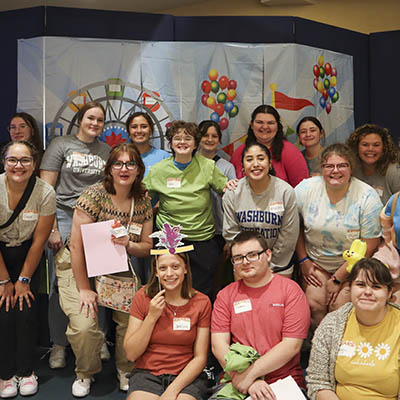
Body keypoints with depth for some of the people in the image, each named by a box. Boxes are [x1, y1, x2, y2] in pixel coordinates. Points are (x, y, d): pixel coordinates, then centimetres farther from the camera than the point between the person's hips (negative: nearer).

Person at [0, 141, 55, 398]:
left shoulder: (45, 193, -17)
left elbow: (39, 241, -10)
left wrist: (24, 280, -8)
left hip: (27, 254, 1)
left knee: (27, 307, -11)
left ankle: (26, 370, 8)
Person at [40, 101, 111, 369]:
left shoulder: (107, 151, 14)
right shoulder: (61, 145, 3)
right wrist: (52, 229, -9)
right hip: (64, 218, -2)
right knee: (61, 283, -1)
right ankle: (59, 344, 13)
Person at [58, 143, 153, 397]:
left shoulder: (143, 201, -1)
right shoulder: (95, 194, -15)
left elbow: (147, 247, 4)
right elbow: (77, 245, -16)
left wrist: (129, 245, -20)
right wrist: (84, 289, -17)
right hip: (80, 267, -3)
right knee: (84, 325, -20)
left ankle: (127, 371, 15)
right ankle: (85, 374, 13)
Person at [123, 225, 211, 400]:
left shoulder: (201, 302, -1)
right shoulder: (142, 297, 1)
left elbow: (200, 357, -1)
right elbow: (131, 354, -1)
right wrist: (151, 317, -12)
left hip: (186, 377, -1)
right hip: (147, 374, 1)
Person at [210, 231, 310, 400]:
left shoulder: (290, 290, 2)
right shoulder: (225, 295, 10)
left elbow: (292, 345, -6)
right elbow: (218, 344, 0)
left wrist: (249, 374, -12)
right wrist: (249, 382, -13)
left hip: (284, 381, -1)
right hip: (236, 384, 2)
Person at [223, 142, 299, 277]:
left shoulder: (286, 192, -17)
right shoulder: (232, 193, -12)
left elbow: (289, 236, -12)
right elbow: (230, 233, -7)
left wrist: (272, 266, -8)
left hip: (280, 260, -1)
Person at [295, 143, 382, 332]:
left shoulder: (368, 197, -16)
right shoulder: (305, 189, -10)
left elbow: (369, 245, -12)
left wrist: (338, 278, -11)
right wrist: (303, 260, 0)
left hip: (351, 265, -2)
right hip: (315, 261, 2)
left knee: (340, 307, -18)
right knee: (314, 304, -15)